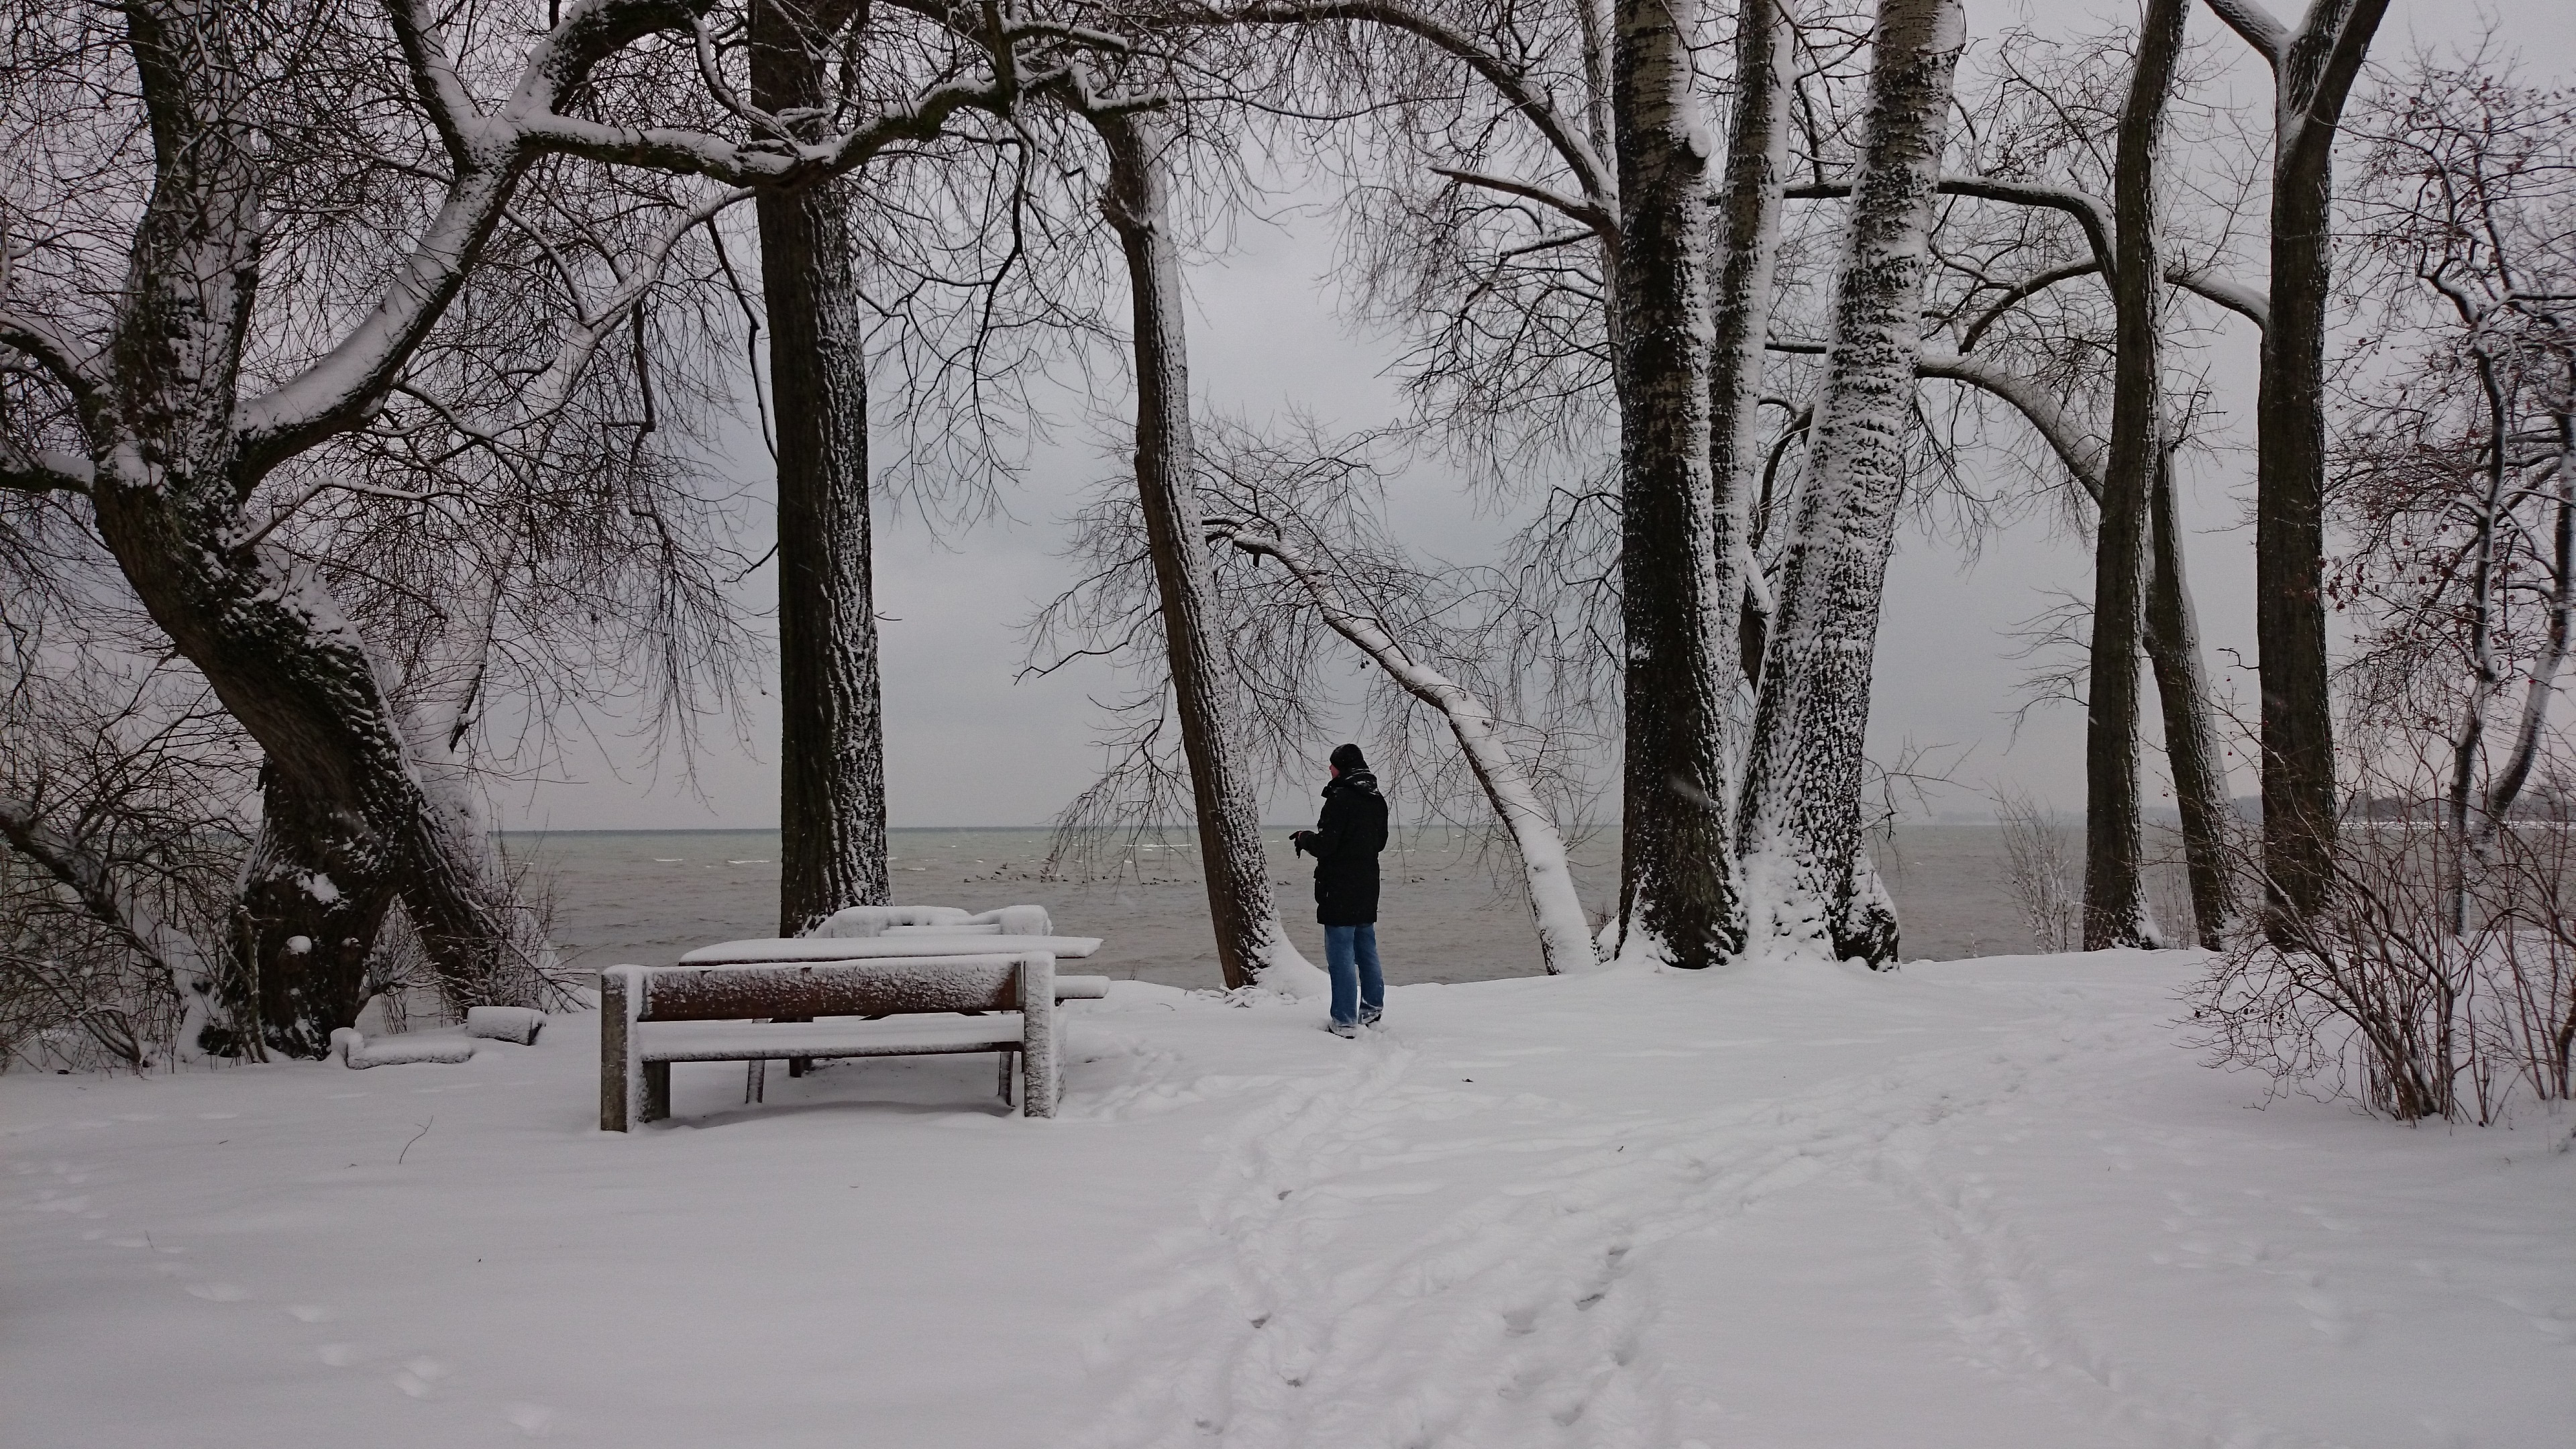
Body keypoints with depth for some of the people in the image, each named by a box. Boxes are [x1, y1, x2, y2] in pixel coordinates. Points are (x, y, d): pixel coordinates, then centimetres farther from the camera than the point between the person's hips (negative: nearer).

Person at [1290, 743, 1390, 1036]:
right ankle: (1372, 1008, 28)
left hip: (1339, 892, -8)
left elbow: (1324, 846, -19)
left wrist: (1304, 838, 2)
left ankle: (1345, 1021, -4)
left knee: (1341, 953, -4)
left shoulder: (1340, 798, -17)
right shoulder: (1377, 800, 10)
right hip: (1368, 889, 8)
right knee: (1366, 949, 19)